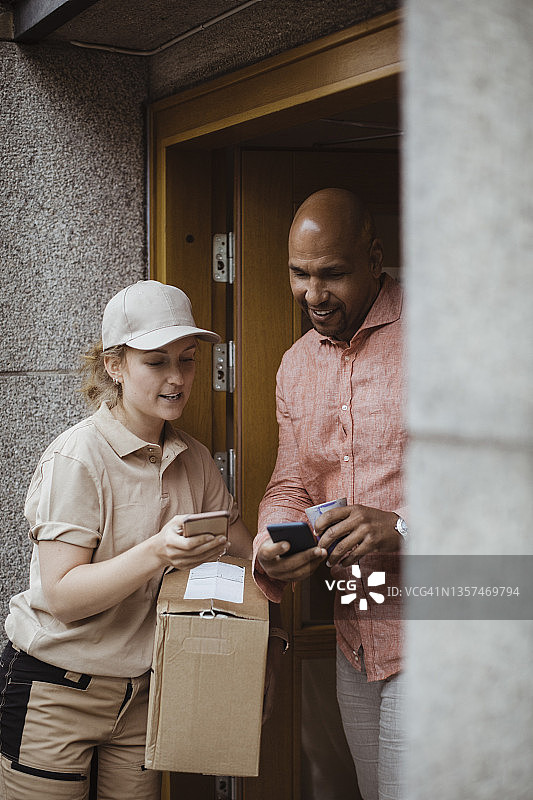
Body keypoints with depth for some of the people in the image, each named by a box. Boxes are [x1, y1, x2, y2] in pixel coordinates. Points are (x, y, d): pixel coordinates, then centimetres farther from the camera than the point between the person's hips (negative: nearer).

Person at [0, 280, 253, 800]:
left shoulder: (192, 458, 3)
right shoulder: (79, 457, -17)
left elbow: (241, 550, 6)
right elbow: (61, 596, -22)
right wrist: (158, 552, -36)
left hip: (142, 690, 5)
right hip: (56, 693, -5)